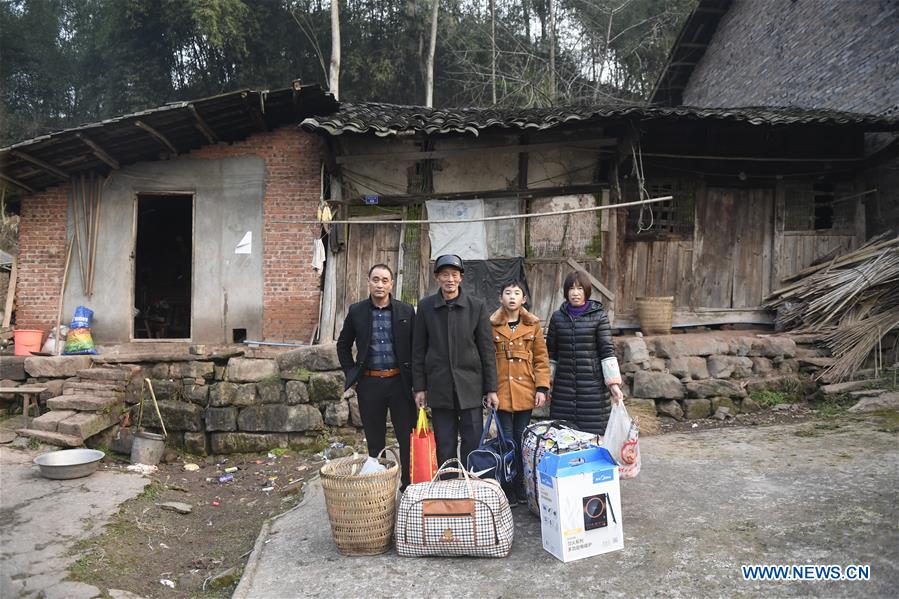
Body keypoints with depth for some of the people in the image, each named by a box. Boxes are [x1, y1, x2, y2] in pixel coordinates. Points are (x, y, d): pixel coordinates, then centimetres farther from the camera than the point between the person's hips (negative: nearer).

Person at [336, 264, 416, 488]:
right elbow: (343, 345, 14)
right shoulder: (356, 311, 3)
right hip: (369, 383, 1)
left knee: (407, 437, 3)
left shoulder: (406, 311, 0)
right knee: (374, 440, 11)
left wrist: (415, 379, 0)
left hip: (399, 381, -1)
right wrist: (351, 374, 6)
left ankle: (409, 485, 15)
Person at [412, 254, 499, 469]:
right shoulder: (425, 306, 2)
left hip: (470, 385, 0)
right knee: (444, 446, 8)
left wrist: (491, 388, -1)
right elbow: (418, 350, 5)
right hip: (439, 386, 1)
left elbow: (486, 349, 1)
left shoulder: (477, 306, 0)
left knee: (473, 444, 3)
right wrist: (419, 387, 2)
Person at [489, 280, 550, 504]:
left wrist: (542, 387, -3)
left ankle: (520, 487, 22)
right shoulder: (492, 325, 1)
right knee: (507, 441, 2)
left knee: (522, 440, 9)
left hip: (525, 392, 2)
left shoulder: (533, 325, 5)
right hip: (502, 391, -2)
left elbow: (541, 358, 5)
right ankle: (508, 489, 13)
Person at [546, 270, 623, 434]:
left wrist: (613, 383, -12)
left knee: (593, 433, -1)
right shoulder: (557, 317, 7)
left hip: (593, 385, -2)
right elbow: (551, 353, 12)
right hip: (564, 386, 2)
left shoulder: (599, 316, 0)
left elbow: (607, 350, -4)